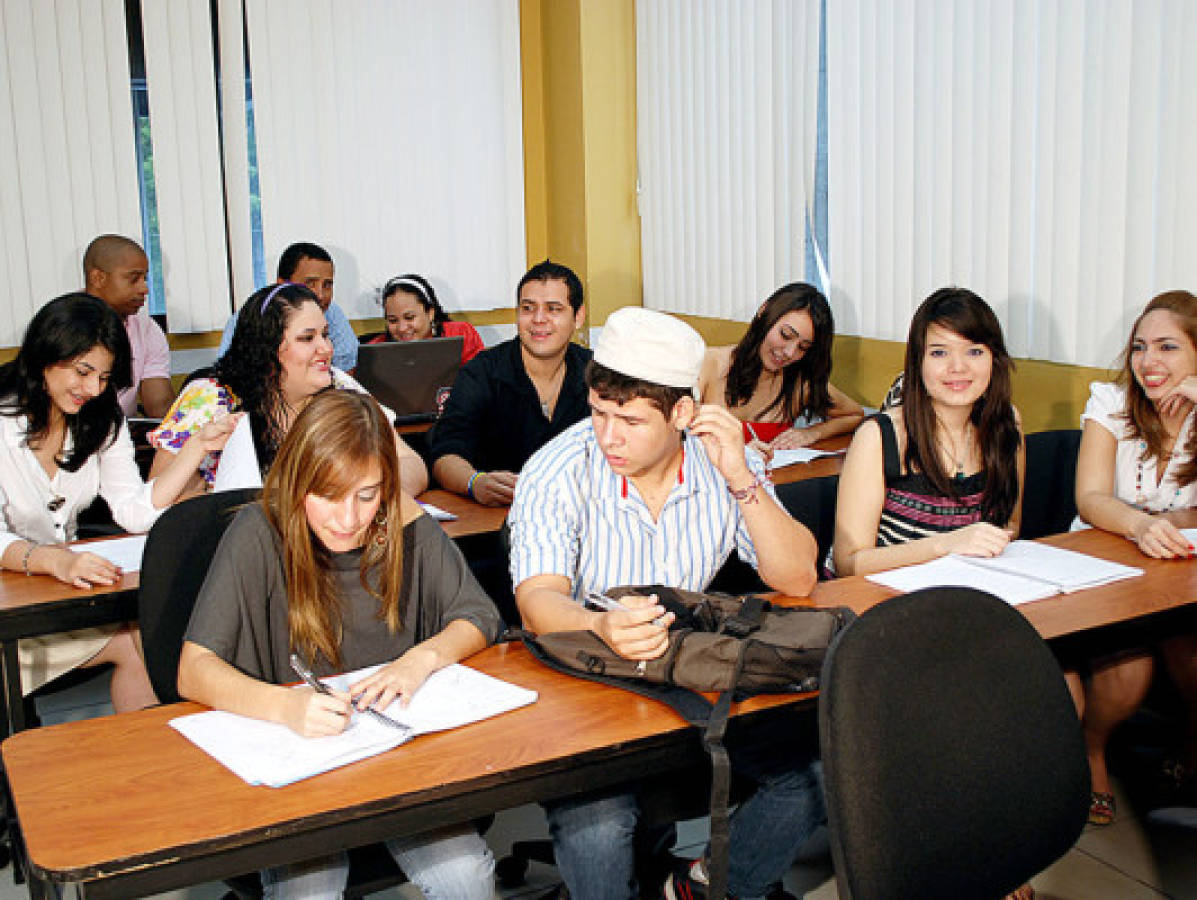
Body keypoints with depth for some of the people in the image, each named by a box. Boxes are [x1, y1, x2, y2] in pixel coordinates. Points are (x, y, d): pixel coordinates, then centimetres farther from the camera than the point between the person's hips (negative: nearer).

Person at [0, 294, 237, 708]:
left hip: (67, 580, 5)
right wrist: (53, 560, -39)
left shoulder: (101, 419, 5)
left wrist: (196, 447, -11)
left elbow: (136, 512, -3)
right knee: (133, 640, -23)